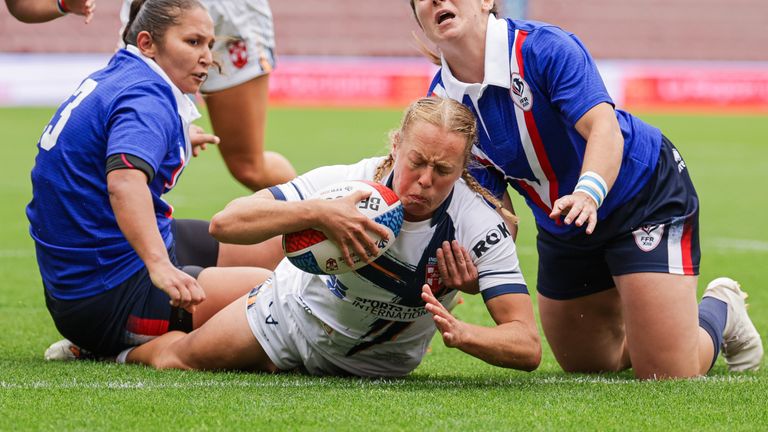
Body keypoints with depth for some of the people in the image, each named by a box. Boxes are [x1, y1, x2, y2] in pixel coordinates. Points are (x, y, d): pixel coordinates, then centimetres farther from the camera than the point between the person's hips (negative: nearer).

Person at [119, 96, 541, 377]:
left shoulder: (482, 229, -33)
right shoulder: (349, 183, -33)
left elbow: (527, 346, -37)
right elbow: (225, 222, -37)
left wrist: (457, 333, -57)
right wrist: (318, 213, -52)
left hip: (376, 363, 0)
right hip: (298, 311, 0)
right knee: (175, 360, 10)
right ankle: (128, 353, 47)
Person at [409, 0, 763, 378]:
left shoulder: (543, 48, -27)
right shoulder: (441, 102, -10)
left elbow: (605, 128, -38)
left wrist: (588, 194, -57)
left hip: (648, 194, -6)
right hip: (562, 230, 6)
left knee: (668, 375, -12)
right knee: (585, 366, 17)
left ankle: (720, 310, 20)